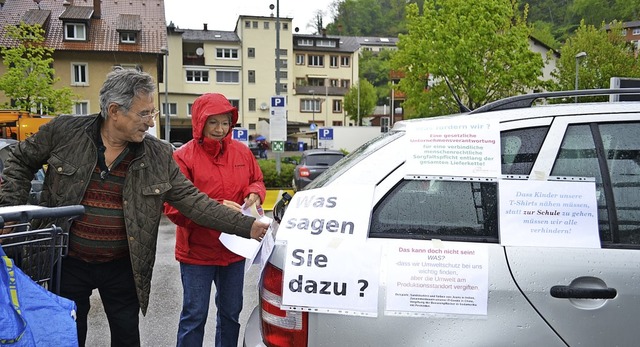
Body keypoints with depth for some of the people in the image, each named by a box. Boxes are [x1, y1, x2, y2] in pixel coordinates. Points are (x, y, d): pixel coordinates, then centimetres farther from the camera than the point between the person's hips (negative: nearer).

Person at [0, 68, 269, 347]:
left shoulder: (159, 155, -5)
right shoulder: (64, 132, -8)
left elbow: (193, 201, -7)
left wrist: (247, 226, -15)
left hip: (123, 268, 1)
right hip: (67, 263, -1)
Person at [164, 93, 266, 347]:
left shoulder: (242, 152, 1)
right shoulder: (183, 157, -13)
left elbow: (257, 181, 15)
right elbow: (173, 207, -16)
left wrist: (254, 195, -9)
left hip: (234, 249, 5)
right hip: (197, 252, -4)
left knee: (231, 312, 19)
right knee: (194, 316, 5)